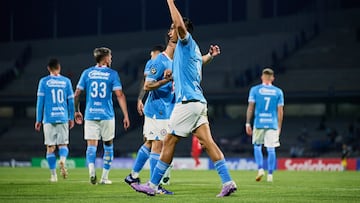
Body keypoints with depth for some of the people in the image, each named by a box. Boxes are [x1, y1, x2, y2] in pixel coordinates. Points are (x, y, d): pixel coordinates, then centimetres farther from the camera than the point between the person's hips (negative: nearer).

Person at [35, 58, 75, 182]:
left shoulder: (44, 82, 2)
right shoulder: (66, 81, 6)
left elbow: (40, 101, 0)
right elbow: (71, 101, 8)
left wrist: (38, 120, 5)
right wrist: (71, 118, 16)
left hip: (49, 119, -1)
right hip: (63, 118, 1)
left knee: (50, 147, 4)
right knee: (63, 144, 8)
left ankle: (53, 175, 1)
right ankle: (62, 160, -24)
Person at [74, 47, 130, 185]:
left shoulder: (87, 73, 5)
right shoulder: (112, 74, -1)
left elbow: (77, 94, 4)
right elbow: (119, 95, -8)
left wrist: (77, 111, 17)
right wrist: (126, 116, -5)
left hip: (90, 115, 1)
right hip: (107, 116, -1)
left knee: (91, 145, -1)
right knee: (108, 145, 12)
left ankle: (91, 171, -27)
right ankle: (104, 177, 13)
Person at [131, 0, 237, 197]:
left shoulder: (187, 42, -5)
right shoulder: (192, 49, 22)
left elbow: (180, 24, -25)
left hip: (188, 102, -9)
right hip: (198, 102, 9)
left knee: (169, 142, -4)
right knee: (207, 142, 1)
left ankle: (153, 185, 1)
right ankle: (228, 182, -7)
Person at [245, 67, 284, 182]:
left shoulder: (255, 90, 2)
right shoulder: (278, 92, 5)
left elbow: (250, 107, -1)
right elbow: (280, 111, 5)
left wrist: (248, 123, 3)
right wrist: (279, 127, 11)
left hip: (259, 123, -1)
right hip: (273, 124, 1)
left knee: (257, 146, 15)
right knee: (271, 149, 4)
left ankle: (260, 169, -3)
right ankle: (270, 175, 2)